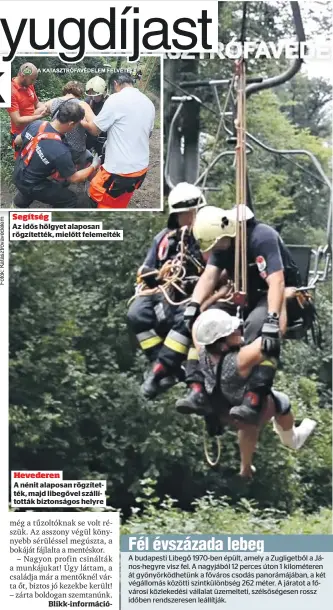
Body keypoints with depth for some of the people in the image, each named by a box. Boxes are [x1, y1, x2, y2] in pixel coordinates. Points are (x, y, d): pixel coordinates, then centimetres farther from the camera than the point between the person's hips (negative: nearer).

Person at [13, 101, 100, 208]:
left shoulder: (36, 124, -16)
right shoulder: (60, 151, -34)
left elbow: (17, 141, 5)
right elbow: (74, 179, -17)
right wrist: (94, 166, -2)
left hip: (18, 174, 7)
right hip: (30, 185, -7)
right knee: (71, 201, 2)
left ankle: (22, 200, 56)